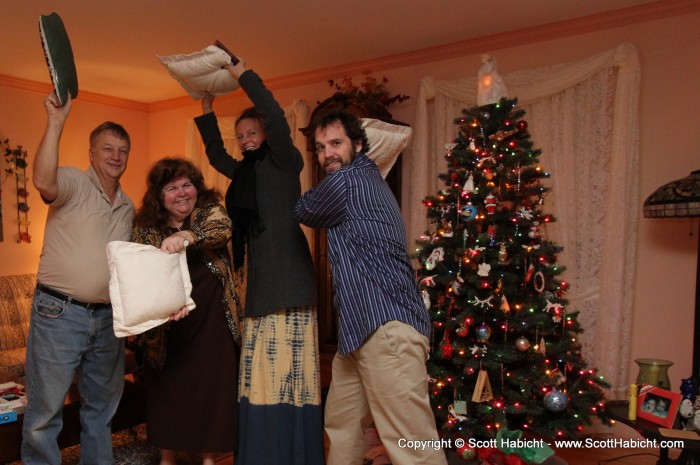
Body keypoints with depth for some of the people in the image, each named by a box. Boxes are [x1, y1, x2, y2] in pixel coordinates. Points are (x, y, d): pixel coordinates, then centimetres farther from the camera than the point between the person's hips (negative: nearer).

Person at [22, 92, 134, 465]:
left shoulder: (128, 208, 13)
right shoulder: (74, 183, -7)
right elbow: (43, 182, -31)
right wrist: (56, 121, -32)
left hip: (107, 317, 6)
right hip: (59, 312, -6)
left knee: (102, 406, 18)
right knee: (45, 409, 3)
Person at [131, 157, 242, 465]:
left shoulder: (209, 209, -1)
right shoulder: (146, 227, -1)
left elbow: (222, 230, -23)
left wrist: (186, 236, -43)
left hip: (211, 321, 0)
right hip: (165, 324, 1)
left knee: (211, 387, 6)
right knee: (167, 389, 9)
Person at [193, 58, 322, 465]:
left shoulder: (285, 162, 0)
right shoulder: (247, 172, 20)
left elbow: (276, 116, -14)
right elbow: (216, 156, 35)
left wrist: (244, 75, -6)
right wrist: (207, 111, 30)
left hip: (288, 276, -8)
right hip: (260, 279, 8)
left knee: (289, 366, -6)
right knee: (260, 369, 9)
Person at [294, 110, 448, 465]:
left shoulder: (346, 181, -7)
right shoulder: (366, 178, 23)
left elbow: (303, 212, 9)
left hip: (387, 327, -11)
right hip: (360, 329, 11)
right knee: (339, 427, 20)